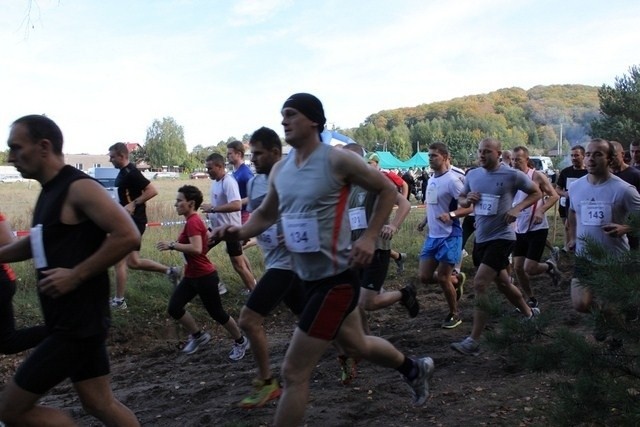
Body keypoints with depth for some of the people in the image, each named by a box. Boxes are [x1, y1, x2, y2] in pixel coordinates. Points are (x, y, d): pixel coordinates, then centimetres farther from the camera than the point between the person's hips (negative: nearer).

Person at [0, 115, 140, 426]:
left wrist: (75, 275, -23)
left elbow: (128, 236, -26)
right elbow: (39, 243, 29)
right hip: (69, 319, 9)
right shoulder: (49, 191, 12)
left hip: (79, 320, -9)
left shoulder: (79, 188, -16)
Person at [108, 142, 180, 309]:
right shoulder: (123, 172, 12)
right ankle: (170, 271, 20)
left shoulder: (131, 172, -17)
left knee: (119, 261, -1)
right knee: (133, 262, 14)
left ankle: (119, 301, 10)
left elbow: (152, 191, -23)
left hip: (134, 222, -10)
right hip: (129, 221, 10)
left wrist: (133, 204, -25)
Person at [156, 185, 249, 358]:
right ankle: (198, 335, 23)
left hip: (204, 276, -9)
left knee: (216, 313, 4)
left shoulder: (193, 222, -22)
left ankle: (240, 342, 24)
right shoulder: (193, 220, 8)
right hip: (191, 275, 10)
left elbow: (196, 249, -34)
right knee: (174, 308, 3)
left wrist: (172, 245, -27)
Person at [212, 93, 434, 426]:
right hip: (309, 279, 8)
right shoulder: (279, 171, 5)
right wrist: (240, 232, -3)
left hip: (336, 279, -8)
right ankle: (415, 369, 56)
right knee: (357, 345, 28)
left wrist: (369, 238, -14)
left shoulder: (336, 160, -15)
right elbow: (266, 214, 18)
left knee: (294, 372, -7)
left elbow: (387, 190, -5)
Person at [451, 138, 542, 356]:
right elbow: (461, 199, 17)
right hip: (481, 238, 7)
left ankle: (473, 341, -13)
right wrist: (467, 200, -7)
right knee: (502, 283, 21)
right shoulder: (472, 175, 5)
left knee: (479, 284, -17)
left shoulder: (512, 175, -10)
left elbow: (536, 193, 1)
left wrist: (517, 208, -14)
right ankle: (529, 314, 47)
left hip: (501, 237, -7)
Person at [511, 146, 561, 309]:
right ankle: (531, 299, 23)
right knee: (518, 267, 5)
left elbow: (554, 196, -10)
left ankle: (549, 266, 23)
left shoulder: (537, 176, -11)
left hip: (537, 229, -6)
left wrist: (541, 211, -25)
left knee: (529, 269, -10)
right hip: (520, 230, 6)